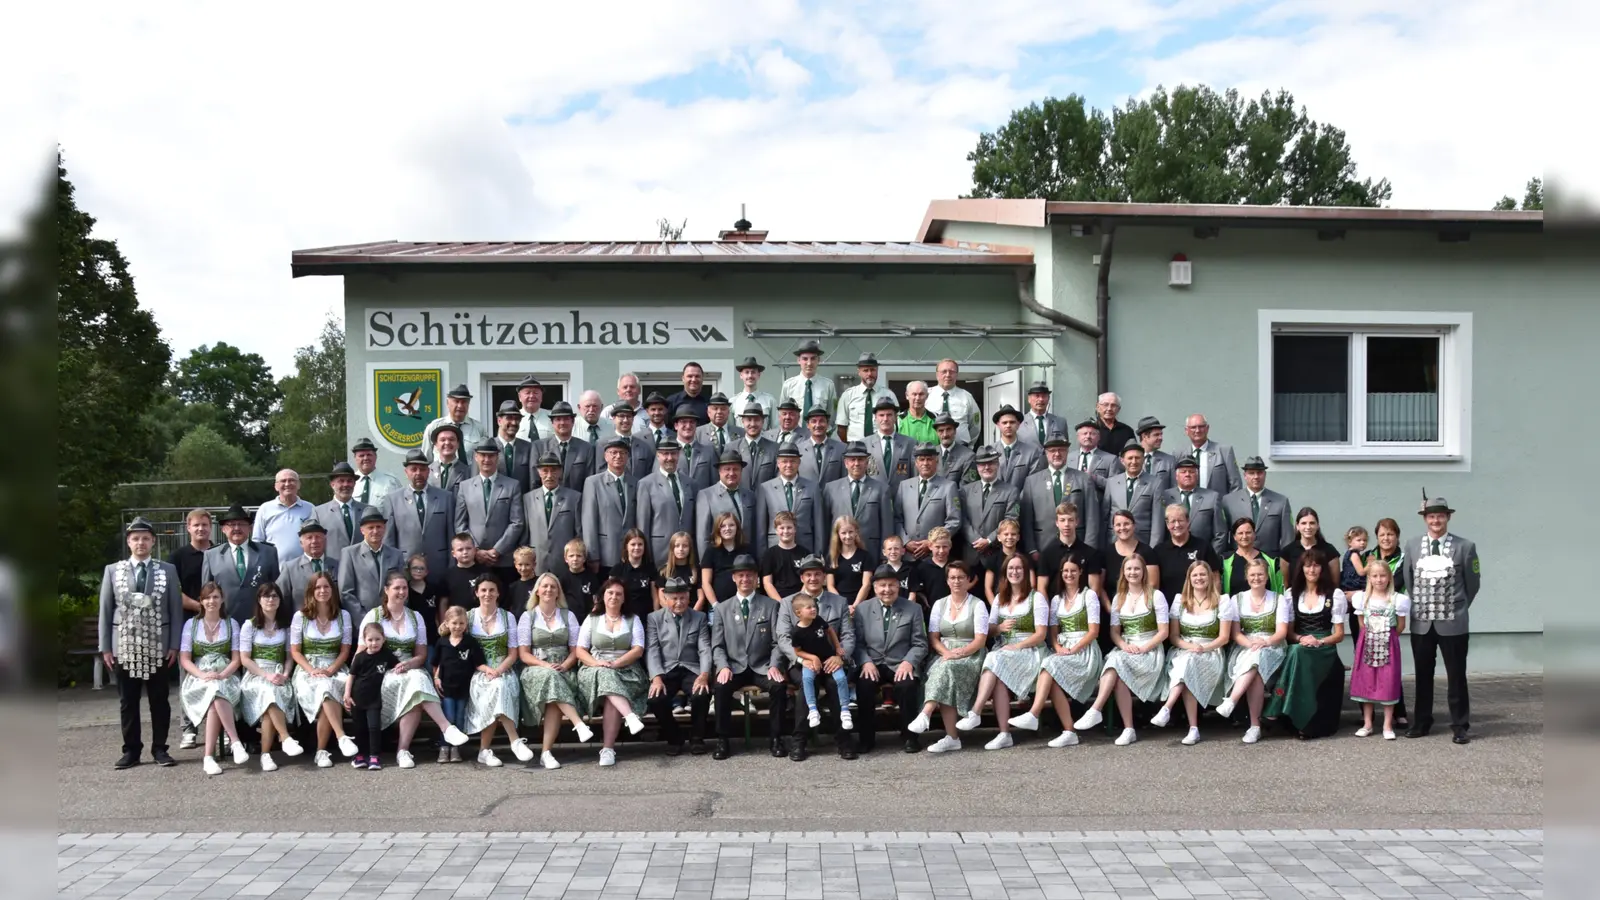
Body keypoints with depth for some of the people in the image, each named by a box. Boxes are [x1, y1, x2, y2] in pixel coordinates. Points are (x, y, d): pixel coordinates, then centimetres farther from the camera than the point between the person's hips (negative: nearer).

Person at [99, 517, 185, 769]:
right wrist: (105, 647, 0)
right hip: (124, 648, 1)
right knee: (127, 702, 7)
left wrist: (175, 645, -4)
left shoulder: (168, 570, 4)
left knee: (159, 700, 5)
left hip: (159, 648, -1)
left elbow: (176, 610, 2)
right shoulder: (112, 571, 7)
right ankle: (131, 750, 16)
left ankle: (159, 749, 13)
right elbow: (105, 611, 6)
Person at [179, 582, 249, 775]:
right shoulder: (191, 624, 10)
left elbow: (236, 659, 6)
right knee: (216, 693, -37)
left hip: (225, 677, 0)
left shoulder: (231, 624, 12)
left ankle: (209, 756, -38)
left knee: (216, 692, -37)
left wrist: (222, 675, -15)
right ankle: (236, 742, -38)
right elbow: (184, 659, 3)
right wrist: (203, 674, -16)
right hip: (198, 678, 0)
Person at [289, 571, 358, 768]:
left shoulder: (343, 615, 8)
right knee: (327, 688, -37)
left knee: (328, 688, -35)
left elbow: (345, 651, 6)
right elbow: (295, 651, 3)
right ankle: (341, 737, -40)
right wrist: (312, 670, -13)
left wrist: (330, 670, -12)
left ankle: (321, 750, -27)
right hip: (307, 669, -1)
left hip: (335, 669, 1)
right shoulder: (300, 616, 6)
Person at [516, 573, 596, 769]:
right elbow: (523, 653, 2)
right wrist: (544, 665, -16)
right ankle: (579, 725, -47)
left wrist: (564, 666, -13)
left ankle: (546, 751, -35)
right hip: (536, 670, -1)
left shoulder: (568, 616, 14)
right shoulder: (528, 616, 9)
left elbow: (575, 650, 9)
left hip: (563, 670, 1)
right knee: (550, 678, -38)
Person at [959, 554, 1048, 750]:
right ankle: (1004, 734, -32)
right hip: (1003, 651, 4)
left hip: (1029, 651, -4)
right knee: (999, 678, -31)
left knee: (995, 660, -34)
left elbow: (1041, 635, -6)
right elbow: (989, 629, 16)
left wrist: (1017, 646, -19)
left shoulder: (1036, 597, 0)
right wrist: (1000, 628, -7)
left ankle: (975, 713, -37)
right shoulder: (1000, 598, 17)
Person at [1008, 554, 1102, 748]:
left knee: (1050, 666, -32)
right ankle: (1069, 732, -30)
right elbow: (1053, 632, 12)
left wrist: (1072, 650, -16)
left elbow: (1093, 632, -6)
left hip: (1084, 650, -4)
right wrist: (1058, 648, -9)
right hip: (1062, 651, 4)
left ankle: (1033, 715, -40)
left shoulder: (1089, 595, 2)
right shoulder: (1057, 599, 19)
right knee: (1054, 680, -29)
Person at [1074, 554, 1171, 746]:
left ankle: (1095, 711, -36)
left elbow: (1163, 632, -4)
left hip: (1150, 651, -3)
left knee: (1117, 661, -34)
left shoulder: (1156, 596, 0)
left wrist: (1142, 648, -16)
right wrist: (1124, 646, -10)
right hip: (1125, 651, 4)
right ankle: (1129, 729, -28)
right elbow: (1114, 632, 11)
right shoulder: (1118, 598, 14)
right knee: (1119, 676, -31)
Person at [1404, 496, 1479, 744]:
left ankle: (1460, 726, 15)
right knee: (1423, 675, 12)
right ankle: (1421, 722, 23)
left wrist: (1458, 609, 8)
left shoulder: (1465, 546, -5)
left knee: (1456, 676, 4)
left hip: (1453, 623, -2)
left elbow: (1473, 583, 3)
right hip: (1421, 622, 2)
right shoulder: (1411, 545, 3)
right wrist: (1417, 608, 10)